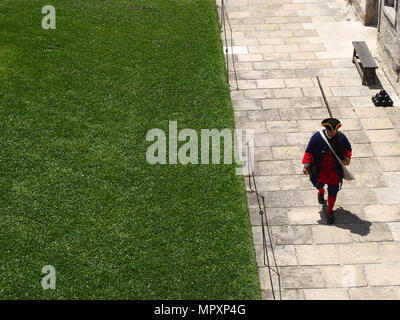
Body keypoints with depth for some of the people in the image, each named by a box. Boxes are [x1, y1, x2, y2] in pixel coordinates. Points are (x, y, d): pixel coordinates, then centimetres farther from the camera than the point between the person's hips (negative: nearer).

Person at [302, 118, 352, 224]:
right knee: (319, 185, 25)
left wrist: (347, 158, -15)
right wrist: (306, 165, -17)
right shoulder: (317, 137, -19)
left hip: (335, 171, 0)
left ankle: (330, 212, 28)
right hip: (320, 170, 0)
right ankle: (321, 193, 65)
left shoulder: (341, 138, -14)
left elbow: (348, 149, 5)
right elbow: (309, 151, -10)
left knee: (333, 192, 5)